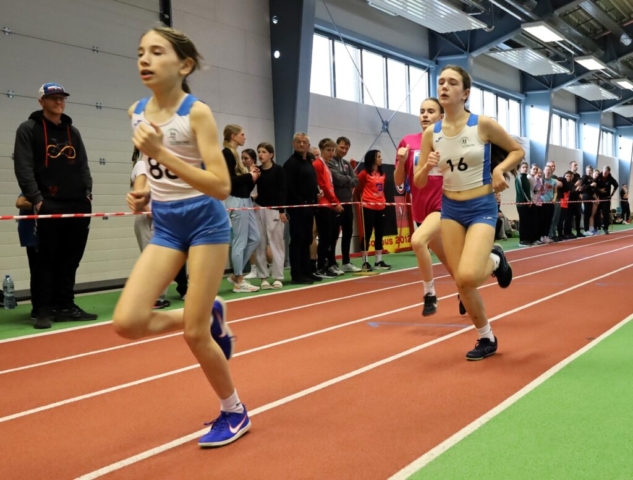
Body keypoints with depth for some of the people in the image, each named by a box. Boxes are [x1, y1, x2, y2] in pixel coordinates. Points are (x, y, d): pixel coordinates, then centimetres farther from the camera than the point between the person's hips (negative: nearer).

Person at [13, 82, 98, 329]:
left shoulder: (73, 132, 19)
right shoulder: (28, 129, 3)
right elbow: (23, 167, -6)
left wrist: (87, 193, 2)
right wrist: (36, 199, -15)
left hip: (78, 205, 5)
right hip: (49, 206, -5)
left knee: (71, 260, 7)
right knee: (48, 260, -3)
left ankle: (65, 306, 16)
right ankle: (45, 310, 4)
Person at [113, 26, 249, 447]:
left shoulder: (197, 112, -16)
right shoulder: (137, 111, 2)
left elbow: (222, 187, -24)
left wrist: (161, 153, -29)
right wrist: (143, 192, 1)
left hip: (205, 223, -6)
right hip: (166, 226, 6)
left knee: (194, 333, -2)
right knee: (127, 322, -8)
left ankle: (234, 412, 22)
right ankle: (210, 317, 19)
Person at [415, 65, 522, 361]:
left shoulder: (483, 124, -10)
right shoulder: (431, 134, 0)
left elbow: (518, 150, 3)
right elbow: (418, 183, 3)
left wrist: (500, 168, -15)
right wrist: (427, 167, -17)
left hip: (482, 208, -4)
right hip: (450, 209, 4)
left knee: (467, 276, -23)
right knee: (461, 282, 4)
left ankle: (495, 260, 13)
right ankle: (487, 339, 27)